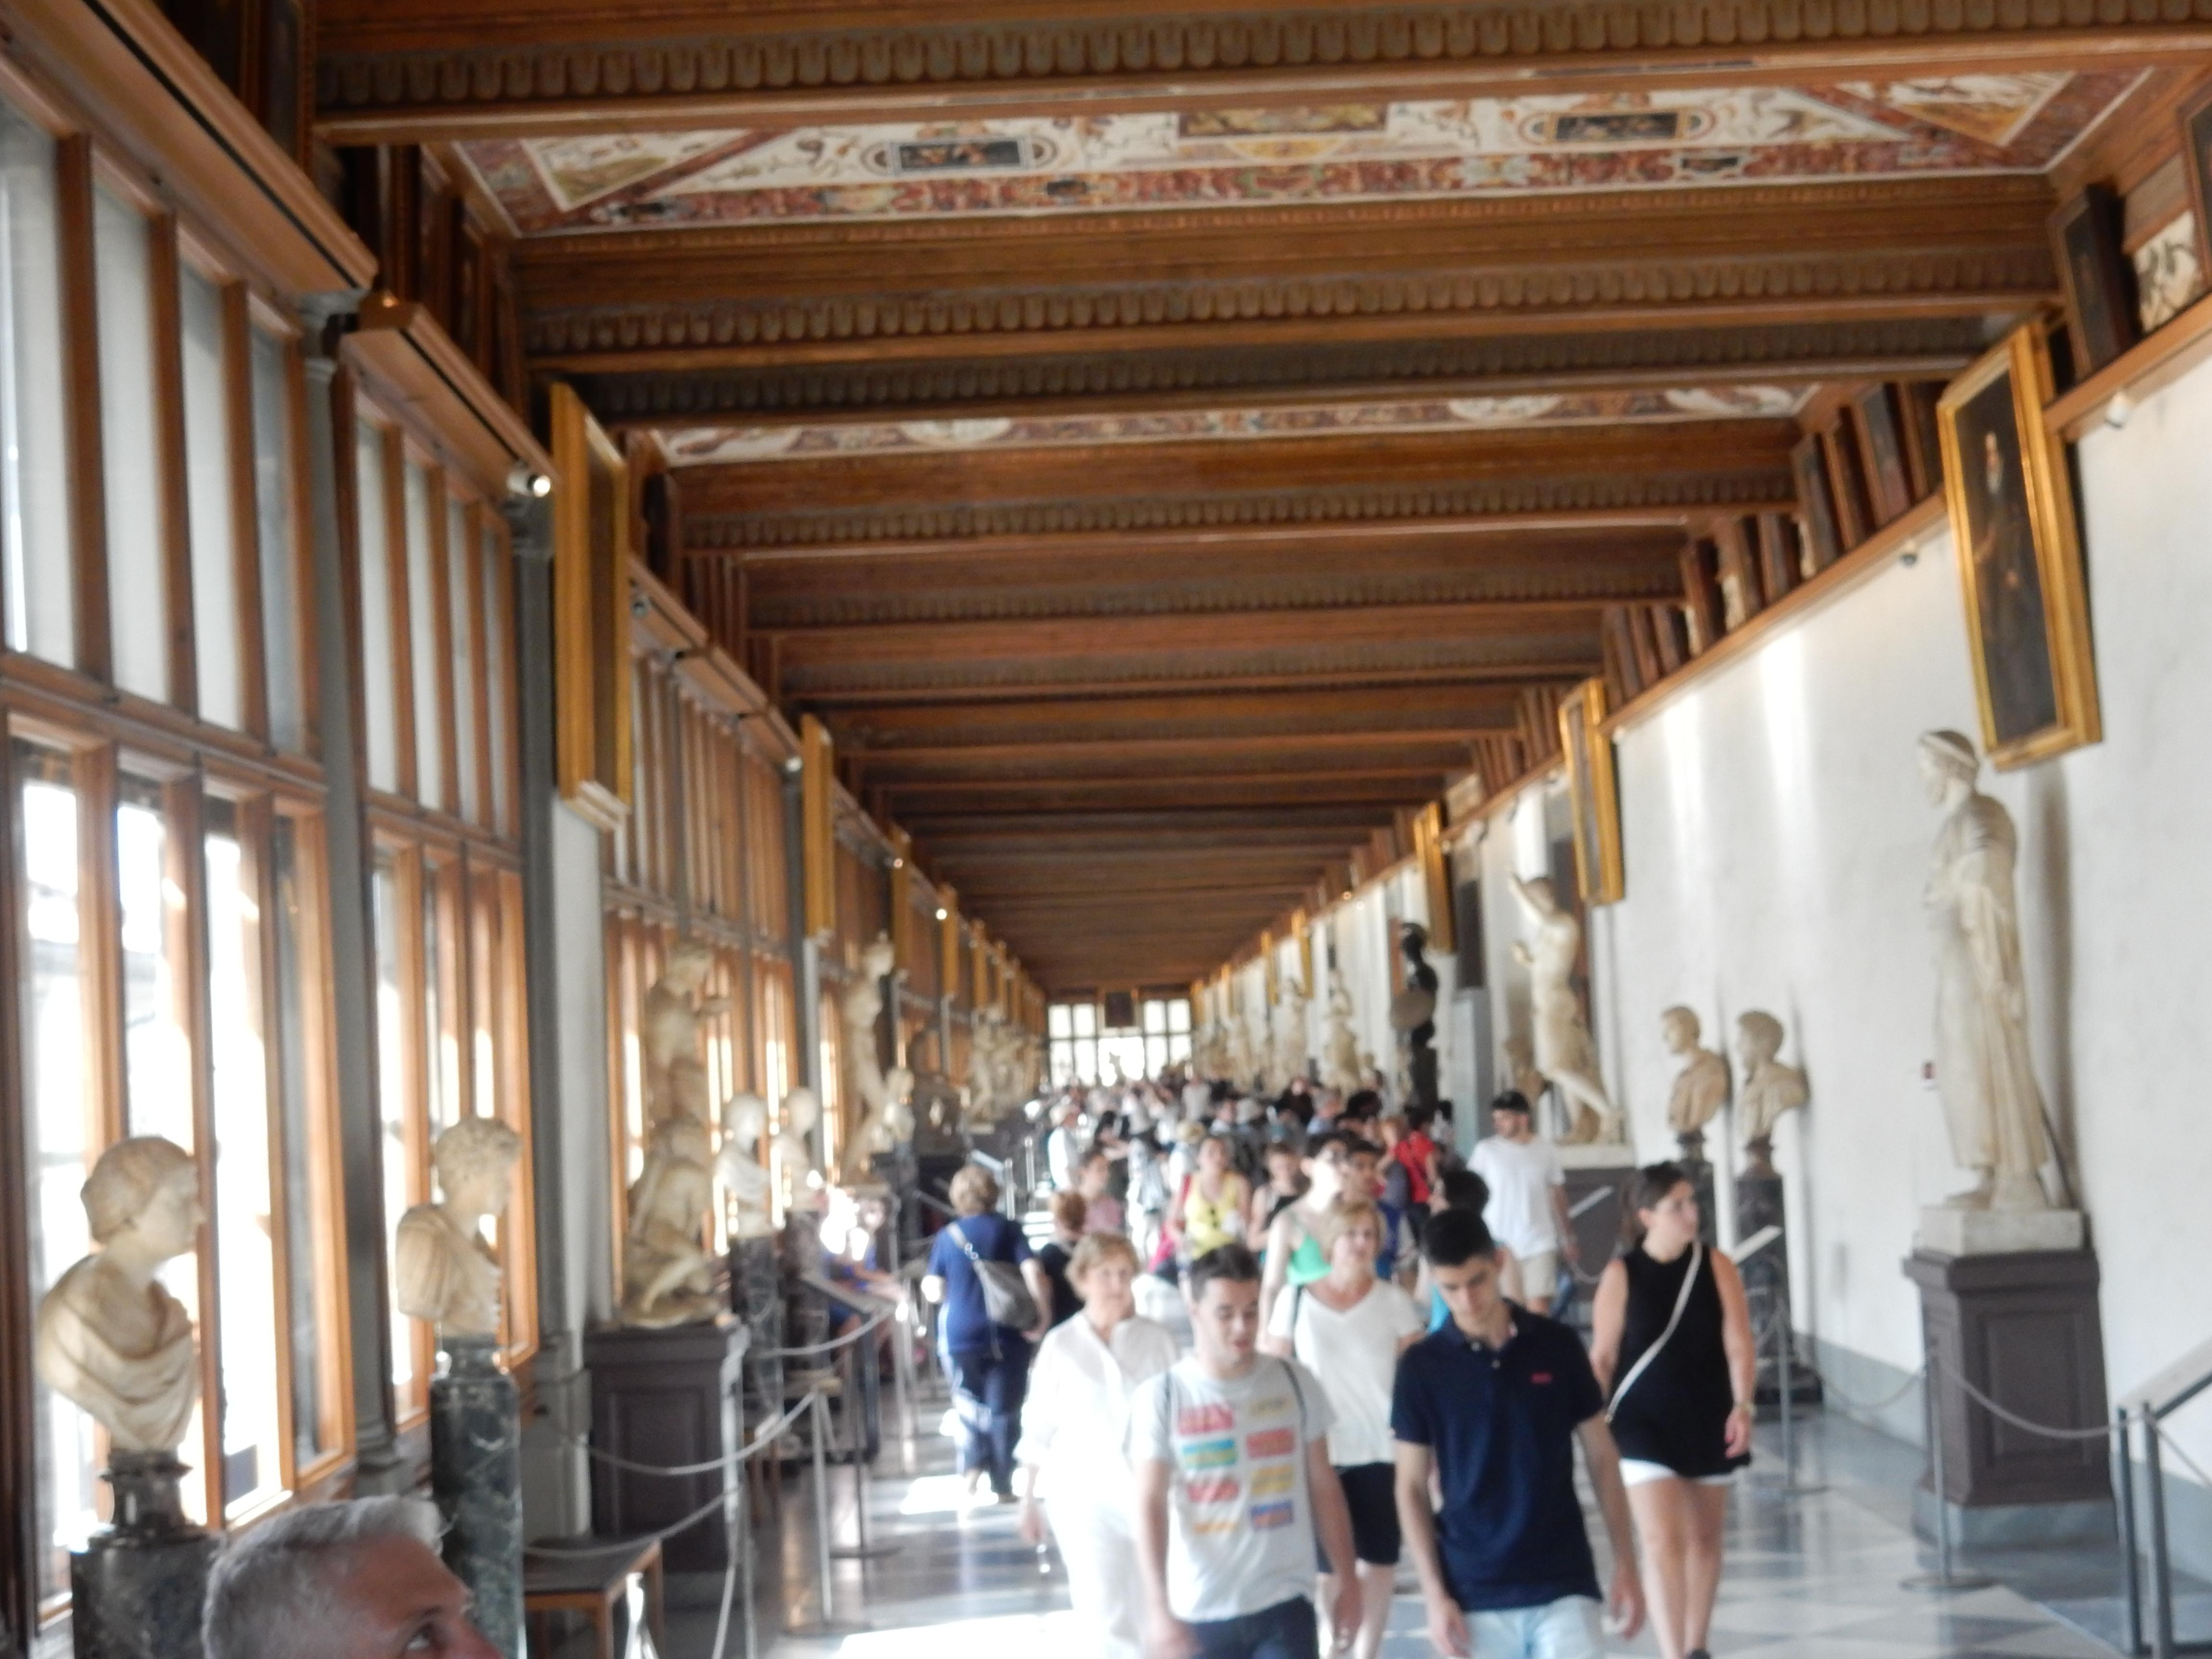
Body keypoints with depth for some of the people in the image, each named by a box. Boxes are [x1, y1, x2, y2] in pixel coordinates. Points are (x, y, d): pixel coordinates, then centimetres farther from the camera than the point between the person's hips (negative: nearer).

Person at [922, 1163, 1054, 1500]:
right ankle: (1003, 1485, 8)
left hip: (960, 1336, 1)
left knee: (969, 1404, 16)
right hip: (1006, 1336, -1)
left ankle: (973, 1465, -3)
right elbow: (1034, 1274, -14)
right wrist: (1043, 1316, -7)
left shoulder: (946, 1237, 0)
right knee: (1004, 1409, 6)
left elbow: (935, 1291, 3)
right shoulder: (1008, 1230, -3)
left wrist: (927, 1286, 24)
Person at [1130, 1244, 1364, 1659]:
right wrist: (1158, 1607, -21)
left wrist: (1347, 1581, 7)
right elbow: (1150, 1507, -11)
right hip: (1201, 1612, -1)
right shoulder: (1161, 1398, -7)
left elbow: (1324, 1487, 8)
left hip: (1285, 1606, 1)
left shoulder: (1294, 1383, 1)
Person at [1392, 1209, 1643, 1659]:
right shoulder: (1422, 1367, -3)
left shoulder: (1558, 1346, -1)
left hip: (1564, 1584, 0)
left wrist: (1625, 1565, 3)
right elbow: (1412, 1488, 1)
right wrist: (1435, 1593, -6)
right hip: (1475, 1593, 0)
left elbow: (1602, 1458, 6)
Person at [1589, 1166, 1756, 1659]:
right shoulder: (1621, 1275, -7)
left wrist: (1742, 1406, -20)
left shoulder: (1717, 1268, -3)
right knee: (1663, 1541, -13)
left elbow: (1738, 1345, -7)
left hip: (1708, 1421, 3)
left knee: (1704, 1540, 15)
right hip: (1645, 1425, -3)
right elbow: (1603, 1357, -3)